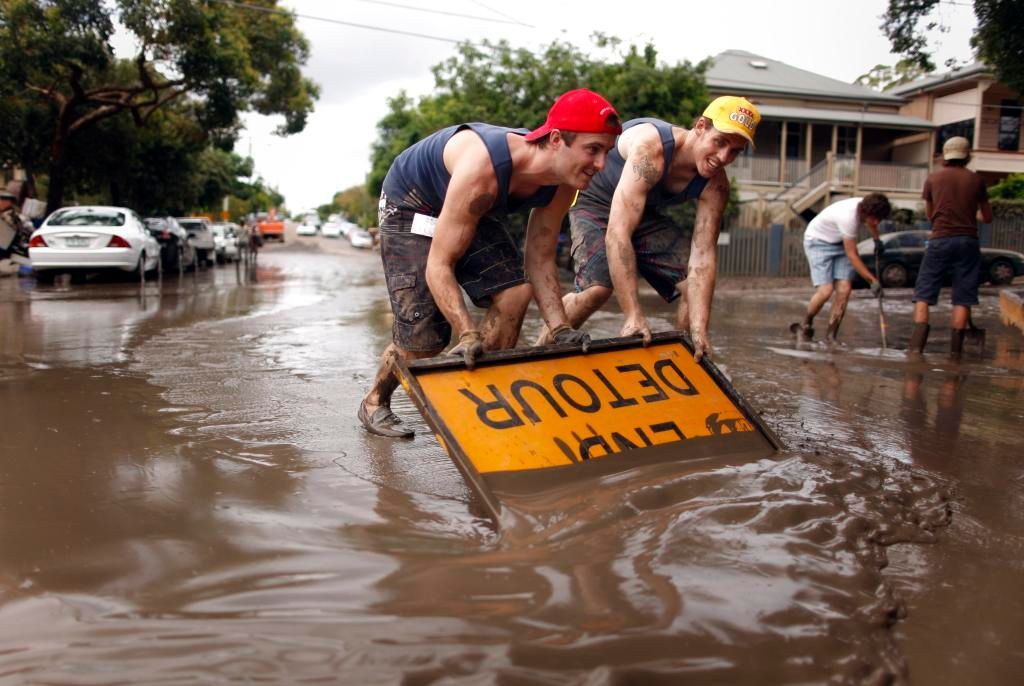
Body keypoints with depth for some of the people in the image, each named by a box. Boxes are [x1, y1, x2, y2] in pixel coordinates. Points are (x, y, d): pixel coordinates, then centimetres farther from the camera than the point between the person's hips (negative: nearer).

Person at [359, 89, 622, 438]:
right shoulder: (482, 171, -41)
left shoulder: (563, 184, -20)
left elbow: (540, 259, -11)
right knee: (423, 337, -12)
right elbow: (438, 266, -37)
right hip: (410, 204, -6)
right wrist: (468, 335, -46)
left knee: (514, 291, -15)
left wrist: (560, 328, -21)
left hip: (475, 210, 6)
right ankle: (374, 403, 17)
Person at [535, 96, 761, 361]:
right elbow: (617, 232, -44)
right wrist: (633, 315, -46)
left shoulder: (715, 185, -18)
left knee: (697, 283, -8)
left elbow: (702, 255, -21)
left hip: (645, 212, 6)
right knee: (599, 287, -28)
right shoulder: (651, 147, -38)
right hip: (594, 200, -6)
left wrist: (698, 330, -33)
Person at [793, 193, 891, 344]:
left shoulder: (866, 206, -12)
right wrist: (872, 281, -24)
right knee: (826, 290, -21)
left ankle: (830, 337, -2)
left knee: (844, 290, -9)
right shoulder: (848, 217, -34)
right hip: (818, 241, -7)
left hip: (839, 243, 7)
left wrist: (877, 239, 4)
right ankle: (804, 326, 5)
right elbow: (852, 256, -27)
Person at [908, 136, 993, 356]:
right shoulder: (976, 180, 6)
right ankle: (955, 349, 4)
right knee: (962, 298, 4)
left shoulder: (933, 178, 5)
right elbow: (987, 217, 14)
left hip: (940, 240, -1)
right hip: (968, 241, 1)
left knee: (924, 294, 2)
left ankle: (916, 345, -10)